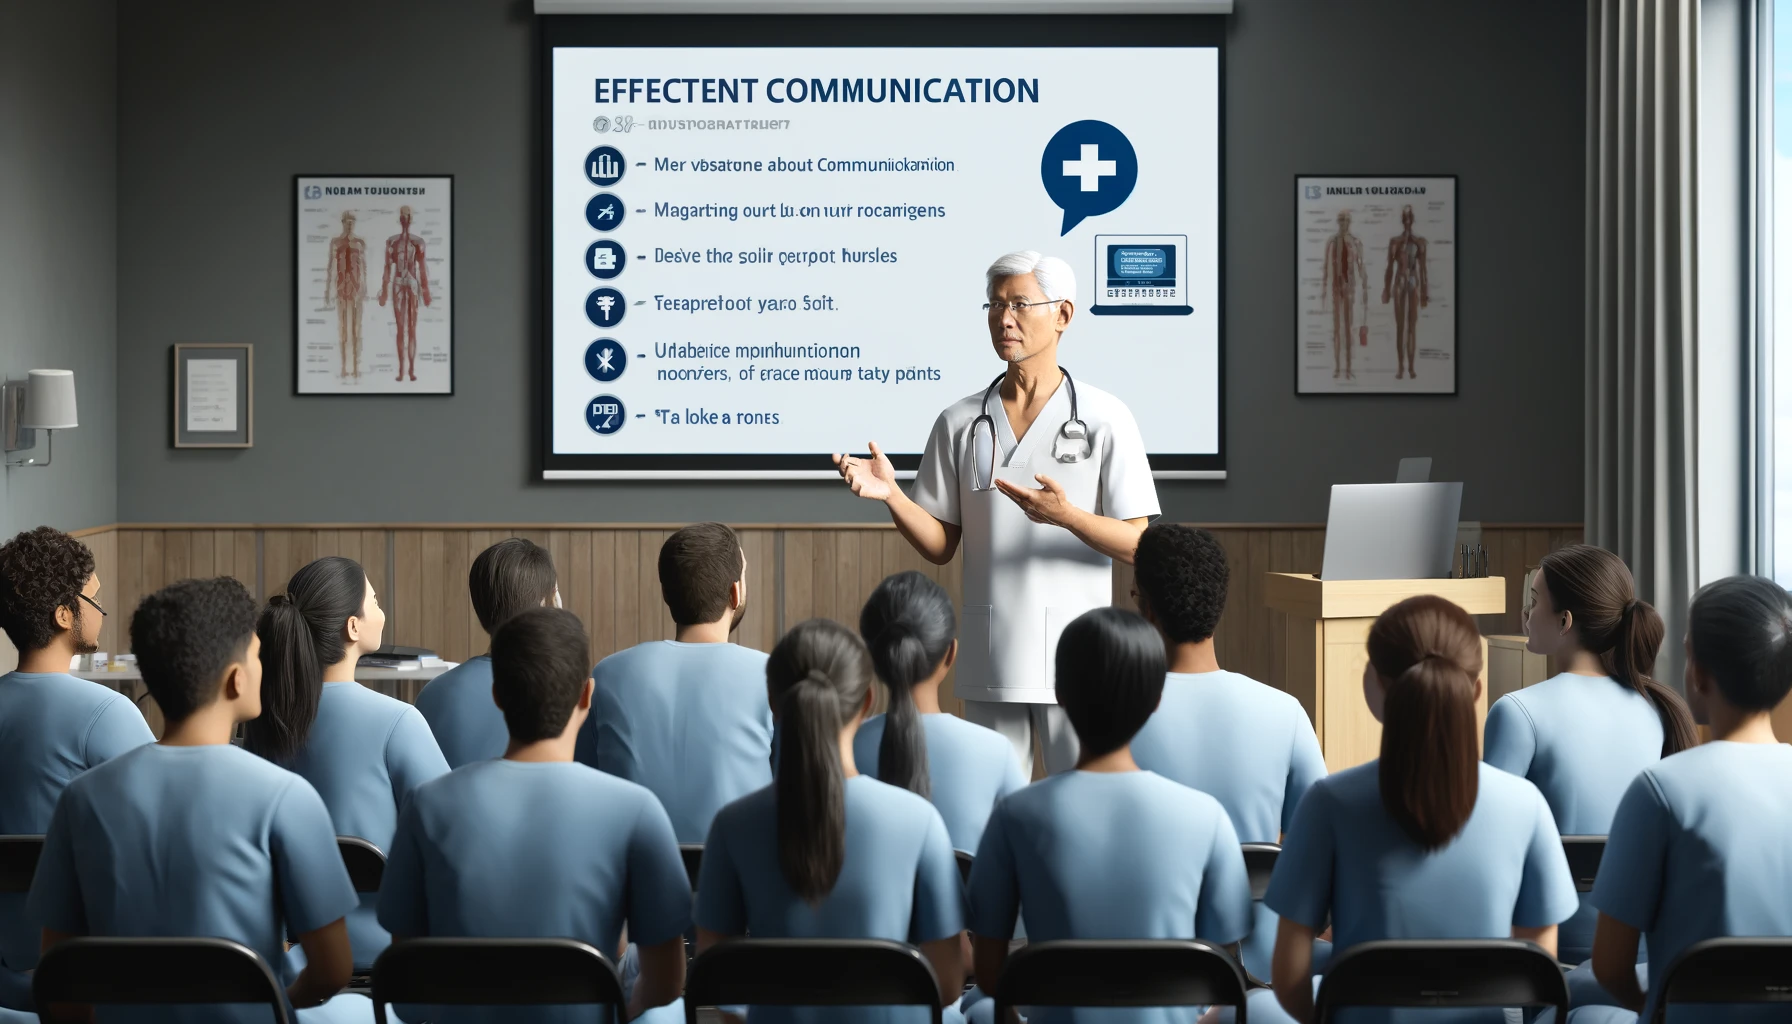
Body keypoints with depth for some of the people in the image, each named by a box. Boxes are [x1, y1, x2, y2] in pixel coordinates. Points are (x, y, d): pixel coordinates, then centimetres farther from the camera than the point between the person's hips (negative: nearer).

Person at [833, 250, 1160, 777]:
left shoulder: (1104, 418, -1)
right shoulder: (959, 423, 8)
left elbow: (1138, 545, -5)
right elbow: (940, 546, 9)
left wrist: (1066, 515, -22)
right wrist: (891, 495, -9)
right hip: (988, 664, 3)